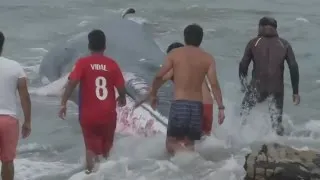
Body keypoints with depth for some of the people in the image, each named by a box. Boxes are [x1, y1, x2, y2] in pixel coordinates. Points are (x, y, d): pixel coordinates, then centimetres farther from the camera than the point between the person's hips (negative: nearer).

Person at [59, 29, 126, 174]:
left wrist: (63, 103, -15)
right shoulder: (112, 64, -2)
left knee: (91, 147, 7)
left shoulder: (83, 63, -6)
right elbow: (121, 88, 1)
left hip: (89, 114, -2)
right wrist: (122, 99, 22)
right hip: (108, 114, 2)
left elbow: (72, 83, -17)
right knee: (106, 147, 20)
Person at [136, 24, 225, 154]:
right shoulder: (208, 58, 4)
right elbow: (214, 84, -4)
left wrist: (153, 94, 16)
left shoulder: (174, 54, 2)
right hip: (197, 105, 2)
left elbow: (159, 77, 0)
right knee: (189, 142, 17)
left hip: (179, 104, -2)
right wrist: (221, 107, -3)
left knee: (172, 141, 6)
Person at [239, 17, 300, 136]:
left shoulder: (254, 43, 4)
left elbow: (243, 66, 0)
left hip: (258, 86, -1)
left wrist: (244, 85, 15)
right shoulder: (284, 44, 8)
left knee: (245, 109, 24)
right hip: (277, 89, 1)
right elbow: (294, 68, 0)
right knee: (277, 120, 12)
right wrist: (295, 92, 2)